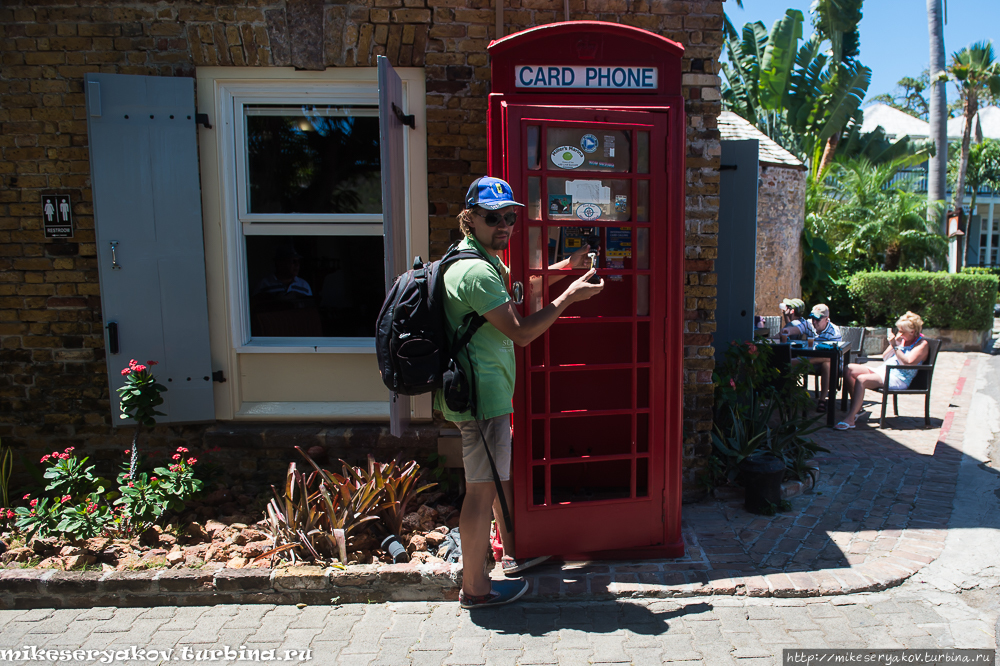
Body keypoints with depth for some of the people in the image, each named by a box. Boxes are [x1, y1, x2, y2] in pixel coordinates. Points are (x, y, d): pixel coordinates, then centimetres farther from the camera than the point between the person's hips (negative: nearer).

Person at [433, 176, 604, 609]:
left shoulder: (486, 261, 13)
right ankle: (475, 588, 14)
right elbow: (521, 333, -22)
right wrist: (569, 296, -15)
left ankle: (512, 554, 40)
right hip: (482, 398, -11)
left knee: (501, 473, 22)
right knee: (483, 488, 0)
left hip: (486, 391, 11)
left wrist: (566, 266, 18)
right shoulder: (477, 271, -22)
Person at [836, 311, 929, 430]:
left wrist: (895, 346, -20)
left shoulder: (922, 344, -4)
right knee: (849, 369, -8)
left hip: (898, 378, -9)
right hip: (883, 369, 9)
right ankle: (857, 408, -6)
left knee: (861, 379, -32)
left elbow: (907, 363, -19)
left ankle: (850, 419, -37)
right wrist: (893, 344, 0)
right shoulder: (902, 339, 17)